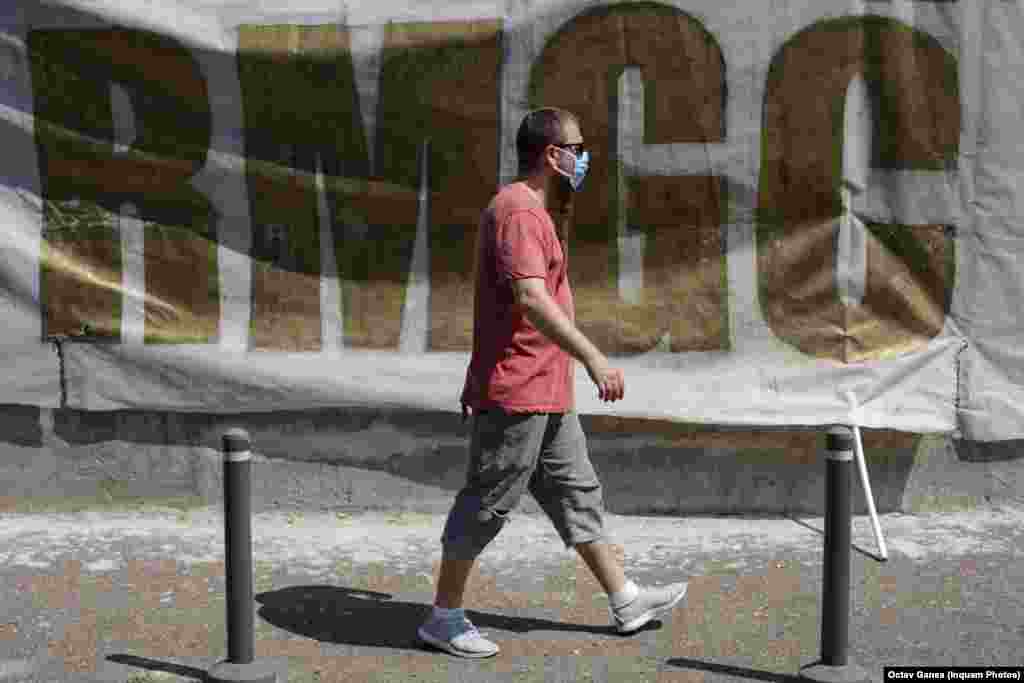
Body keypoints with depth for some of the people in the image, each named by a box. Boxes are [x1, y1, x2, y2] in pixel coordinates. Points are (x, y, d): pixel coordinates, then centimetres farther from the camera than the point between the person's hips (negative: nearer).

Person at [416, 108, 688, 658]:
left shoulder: (532, 211, 17)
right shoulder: (517, 211, -17)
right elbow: (530, 298, -30)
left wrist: (479, 382, 26)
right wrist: (592, 357, -31)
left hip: (546, 393, 11)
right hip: (515, 393, -11)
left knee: (576, 492, 15)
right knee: (487, 503, -2)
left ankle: (625, 601, 25)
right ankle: (443, 618, 10)